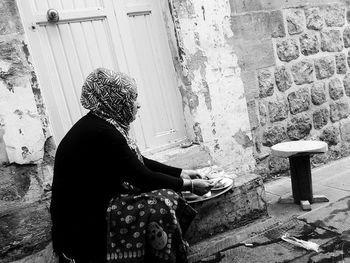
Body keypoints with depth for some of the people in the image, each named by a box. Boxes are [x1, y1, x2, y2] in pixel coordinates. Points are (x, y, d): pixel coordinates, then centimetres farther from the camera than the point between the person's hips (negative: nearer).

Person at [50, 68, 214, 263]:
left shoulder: (100, 122, 3)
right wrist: (190, 185, -9)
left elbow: (140, 163, 10)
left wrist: (180, 173, 8)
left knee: (166, 194, 5)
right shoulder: (102, 133, -25)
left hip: (93, 205, 9)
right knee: (162, 203, -18)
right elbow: (143, 178, -21)